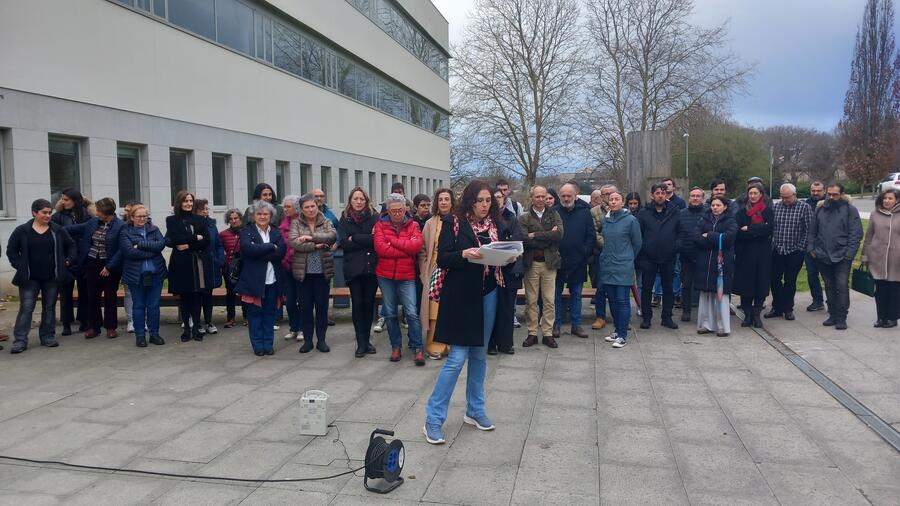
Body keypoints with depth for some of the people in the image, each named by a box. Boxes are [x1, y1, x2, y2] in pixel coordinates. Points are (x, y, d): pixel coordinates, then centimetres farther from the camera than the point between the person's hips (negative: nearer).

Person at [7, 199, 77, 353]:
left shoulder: (58, 230, 3)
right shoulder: (22, 231, -1)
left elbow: (71, 245, 13)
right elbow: (11, 250, 5)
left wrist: (68, 261, 1)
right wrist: (20, 266, -3)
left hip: (52, 277, 2)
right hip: (29, 278, -2)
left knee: (49, 307, 10)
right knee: (26, 308, -3)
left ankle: (48, 337, 20)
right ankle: (20, 340, 0)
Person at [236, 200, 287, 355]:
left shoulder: (276, 232, 10)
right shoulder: (247, 232, 2)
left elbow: (281, 252, -6)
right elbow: (248, 249, -18)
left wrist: (259, 253, -14)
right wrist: (271, 247, -13)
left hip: (273, 280, 3)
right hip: (254, 279, -2)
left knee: (270, 313, 7)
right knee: (255, 313, 3)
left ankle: (268, 344, 17)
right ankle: (258, 345, 13)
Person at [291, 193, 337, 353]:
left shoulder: (326, 222, 5)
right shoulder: (296, 223, 3)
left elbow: (332, 236, -14)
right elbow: (293, 242, -13)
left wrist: (310, 237, -21)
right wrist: (316, 246, -17)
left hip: (323, 271, 1)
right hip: (303, 272, 0)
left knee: (322, 306, 5)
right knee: (305, 307, 6)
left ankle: (321, 340, 17)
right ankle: (307, 340, 17)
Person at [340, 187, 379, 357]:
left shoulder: (373, 217, 3)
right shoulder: (345, 219, 6)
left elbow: (377, 238, -11)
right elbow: (344, 243, -5)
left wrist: (355, 238, -10)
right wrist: (366, 242, -10)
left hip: (371, 266, 0)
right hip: (353, 268, 0)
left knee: (369, 303, 6)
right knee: (357, 304, 0)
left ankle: (366, 340, 20)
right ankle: (361, 343, 6)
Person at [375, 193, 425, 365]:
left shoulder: (412, 225, 3)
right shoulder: (380, 224, 2)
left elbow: (416, 245, -15)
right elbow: (380, 248, -13)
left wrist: (392, 240, -12)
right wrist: (406, 250, -12)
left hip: (407, 276, -1)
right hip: (385, 275, 1)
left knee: (412, 313, -6)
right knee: (390, 313, 9)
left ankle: (417, 348, 3)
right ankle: (396, 347, 22)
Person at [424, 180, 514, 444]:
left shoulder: (496, 224, 7)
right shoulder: (454, 222, -6)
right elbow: (442, 259, -10)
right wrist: (464, 254, -26)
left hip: (488, 295, 5)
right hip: (461, 295, -5)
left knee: (479, 355, 14)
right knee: (457, 357, -7)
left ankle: (475, 410, 28)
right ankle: (433, 419, 3)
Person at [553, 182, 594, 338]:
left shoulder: (585, 212, 1)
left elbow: (591, 236, 1)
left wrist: (585, 253, -7)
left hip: (577, 262, 1)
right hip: (557, 261, -1)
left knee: (576, 294, 11)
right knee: (556, 294, 7)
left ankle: (576, 325, 20)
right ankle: (556, 324, 17)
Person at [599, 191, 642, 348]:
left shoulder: (631, 220, -7)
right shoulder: (605, 220, 7)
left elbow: (637, 243, 2)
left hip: (623, 266, -5)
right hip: (607, 266, 5)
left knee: (622, 300, -4)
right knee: (612, 300, 11)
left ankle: (623, 335, 2)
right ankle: (617, 330, 24)